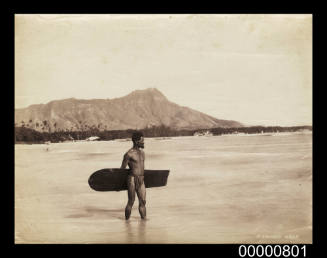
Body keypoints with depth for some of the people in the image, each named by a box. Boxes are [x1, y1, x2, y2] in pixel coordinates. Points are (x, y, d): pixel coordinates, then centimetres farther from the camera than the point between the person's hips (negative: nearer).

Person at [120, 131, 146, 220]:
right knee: (131, 202, 0)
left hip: (141, 180, 6)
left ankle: (144, 219, 10)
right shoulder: (129, 154, -9)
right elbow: (122, 169, -4)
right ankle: (126, 220, 12)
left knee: (143, 202, 4)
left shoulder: (142, 152, 13)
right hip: (132, 179, -6)